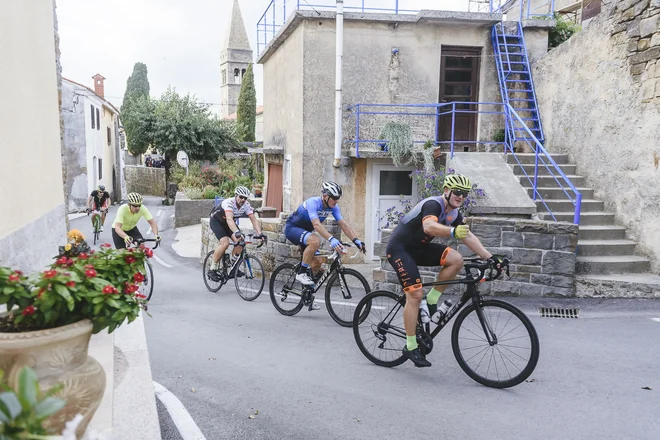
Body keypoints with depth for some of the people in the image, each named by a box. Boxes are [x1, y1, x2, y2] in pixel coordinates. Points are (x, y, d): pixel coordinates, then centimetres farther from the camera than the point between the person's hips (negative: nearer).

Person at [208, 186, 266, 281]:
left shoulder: (246, 205, -18)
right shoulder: (229, 203, -35)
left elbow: (253, 219, -21)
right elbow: (229, 219, -49)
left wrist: (260, 233, -36)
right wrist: (237, 232, -65)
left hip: (229, 223, 6)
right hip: (216, 221, -6)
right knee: (225, 243, -27)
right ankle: (212, 270, -12)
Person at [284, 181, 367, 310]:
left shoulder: (333, 207, -10)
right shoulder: (312, 203, -31)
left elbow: (343, 224, -16)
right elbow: (317, 224, -45)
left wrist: (356, 240, -28)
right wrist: (331, 239, -57)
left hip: (304, 231, 8)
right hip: (292, 228, -8)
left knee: (316, 263, 1)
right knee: (315, 241, -36)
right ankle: (302, 272, -19)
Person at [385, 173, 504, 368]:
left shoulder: (454, 213, 2)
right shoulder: (433, 204, -24)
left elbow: (469, 237, 2)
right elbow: (429, 226, -44)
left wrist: (490, 257, -7)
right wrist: (453, 232, -60)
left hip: (419, 248, 8)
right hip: (399, 248, -8)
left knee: (456, 259, -13)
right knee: (415, 294, -15)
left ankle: (431, 300, 0)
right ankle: (410, 347, -4)